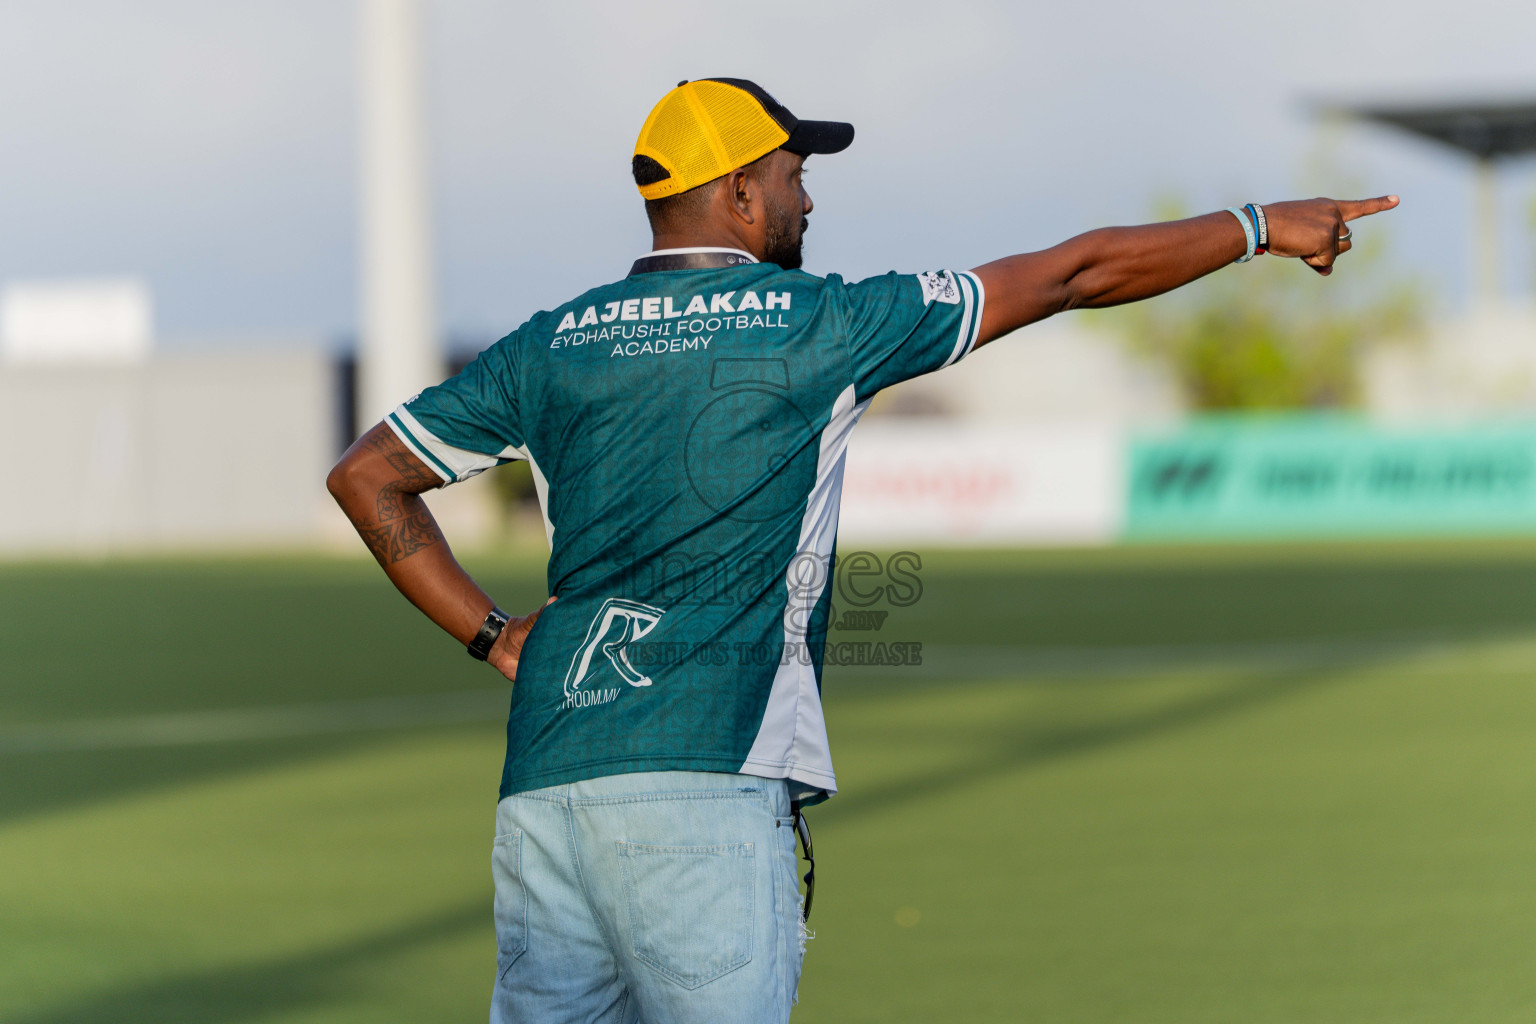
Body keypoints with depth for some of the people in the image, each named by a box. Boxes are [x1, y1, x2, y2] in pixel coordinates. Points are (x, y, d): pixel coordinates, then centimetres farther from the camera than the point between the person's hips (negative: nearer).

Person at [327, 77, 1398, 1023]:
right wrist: (1263, 227, 18)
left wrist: (493, 634, 18)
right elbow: (1075, 274, 8)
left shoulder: (555, 346, 13)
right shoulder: (815, 326, 1)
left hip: (544, 775, 6)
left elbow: (366, 476, 18)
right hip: (700, 775, -6)